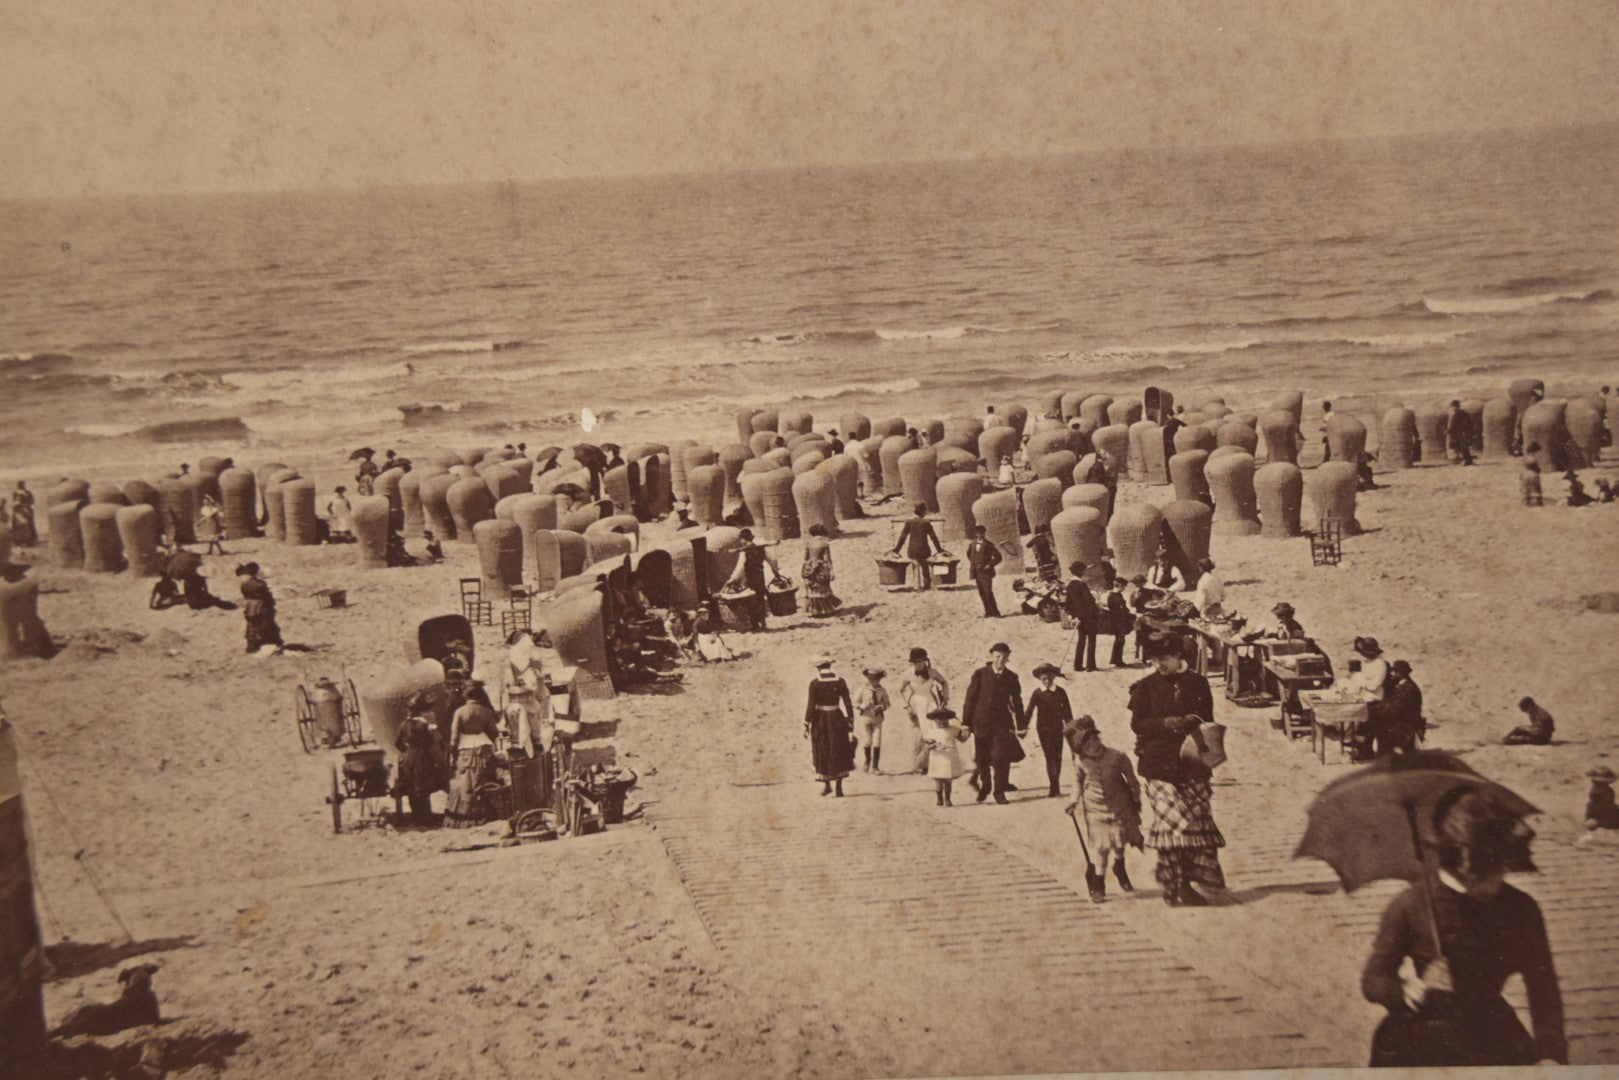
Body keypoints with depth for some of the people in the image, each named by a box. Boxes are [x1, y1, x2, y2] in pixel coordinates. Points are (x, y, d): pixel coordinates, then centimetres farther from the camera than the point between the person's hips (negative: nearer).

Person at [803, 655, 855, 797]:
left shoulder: (814, 683, -9)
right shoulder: (840, 682, -2)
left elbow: (811, 706, -10)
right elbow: (848, 705, -2)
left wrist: (806, 725, -2)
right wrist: (850, 725, 5)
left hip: (819, 720, -1)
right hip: (836, 718, 1)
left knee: (822, 752, 15)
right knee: (838, 753, 10)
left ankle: (826, 784, 19)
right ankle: (839, 787, 5)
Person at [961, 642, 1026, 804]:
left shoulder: (1011, 678, 5)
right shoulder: (980, 674, -2)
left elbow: (1017, 703, 12)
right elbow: (970, 698, -1)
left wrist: (1021, 725, 9)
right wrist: (966, 723, -3)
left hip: (1002, 723, 1)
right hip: (982, 723, -1)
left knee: (1002, 758, -11)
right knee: (982, 759, 9)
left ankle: (999, 791, 2)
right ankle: (984, 787, 32)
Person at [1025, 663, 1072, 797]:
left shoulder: (1060, 692, 1)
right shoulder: (1037, 694, -3)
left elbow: (1067, 711, 6)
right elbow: (1028, 711, -2)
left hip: (1057, 728, 2)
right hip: (1043, 729, -2)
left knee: (1057, 756, 5)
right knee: (1049, 757, -7)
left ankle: (1055, 786, 18)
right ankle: (1054, 786, -8)